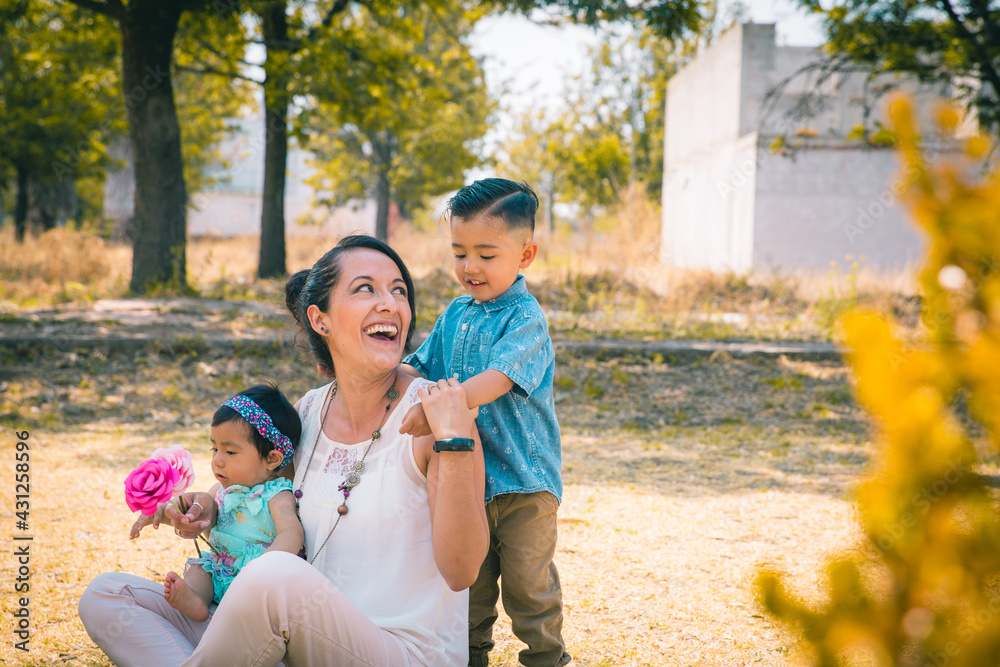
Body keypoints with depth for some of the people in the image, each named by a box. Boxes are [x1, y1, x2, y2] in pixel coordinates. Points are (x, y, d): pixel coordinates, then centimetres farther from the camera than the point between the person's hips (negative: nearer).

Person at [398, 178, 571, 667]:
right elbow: (421, 366, 17)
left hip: (523, 478, -6)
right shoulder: (455, 315, 8)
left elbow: (497, 379, -29)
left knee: (527, 581, 2)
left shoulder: (525, 318, -14)